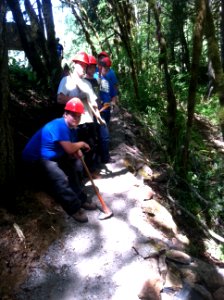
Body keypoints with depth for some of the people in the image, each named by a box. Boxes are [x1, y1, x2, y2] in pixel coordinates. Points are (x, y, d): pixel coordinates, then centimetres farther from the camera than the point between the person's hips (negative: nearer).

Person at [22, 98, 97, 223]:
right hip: (35, 159, -10)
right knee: (60, 179, -30)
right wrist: (82, 144, -11)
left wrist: (77, 150, -18)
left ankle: (81, 199, 17)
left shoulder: (72, 127, 3)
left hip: (53, 156, 10)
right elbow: (69, 149, -30)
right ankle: (75, 208, -12)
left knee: (76, 165, 8)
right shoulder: (59, 125, -27)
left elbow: (72, 148, 6)